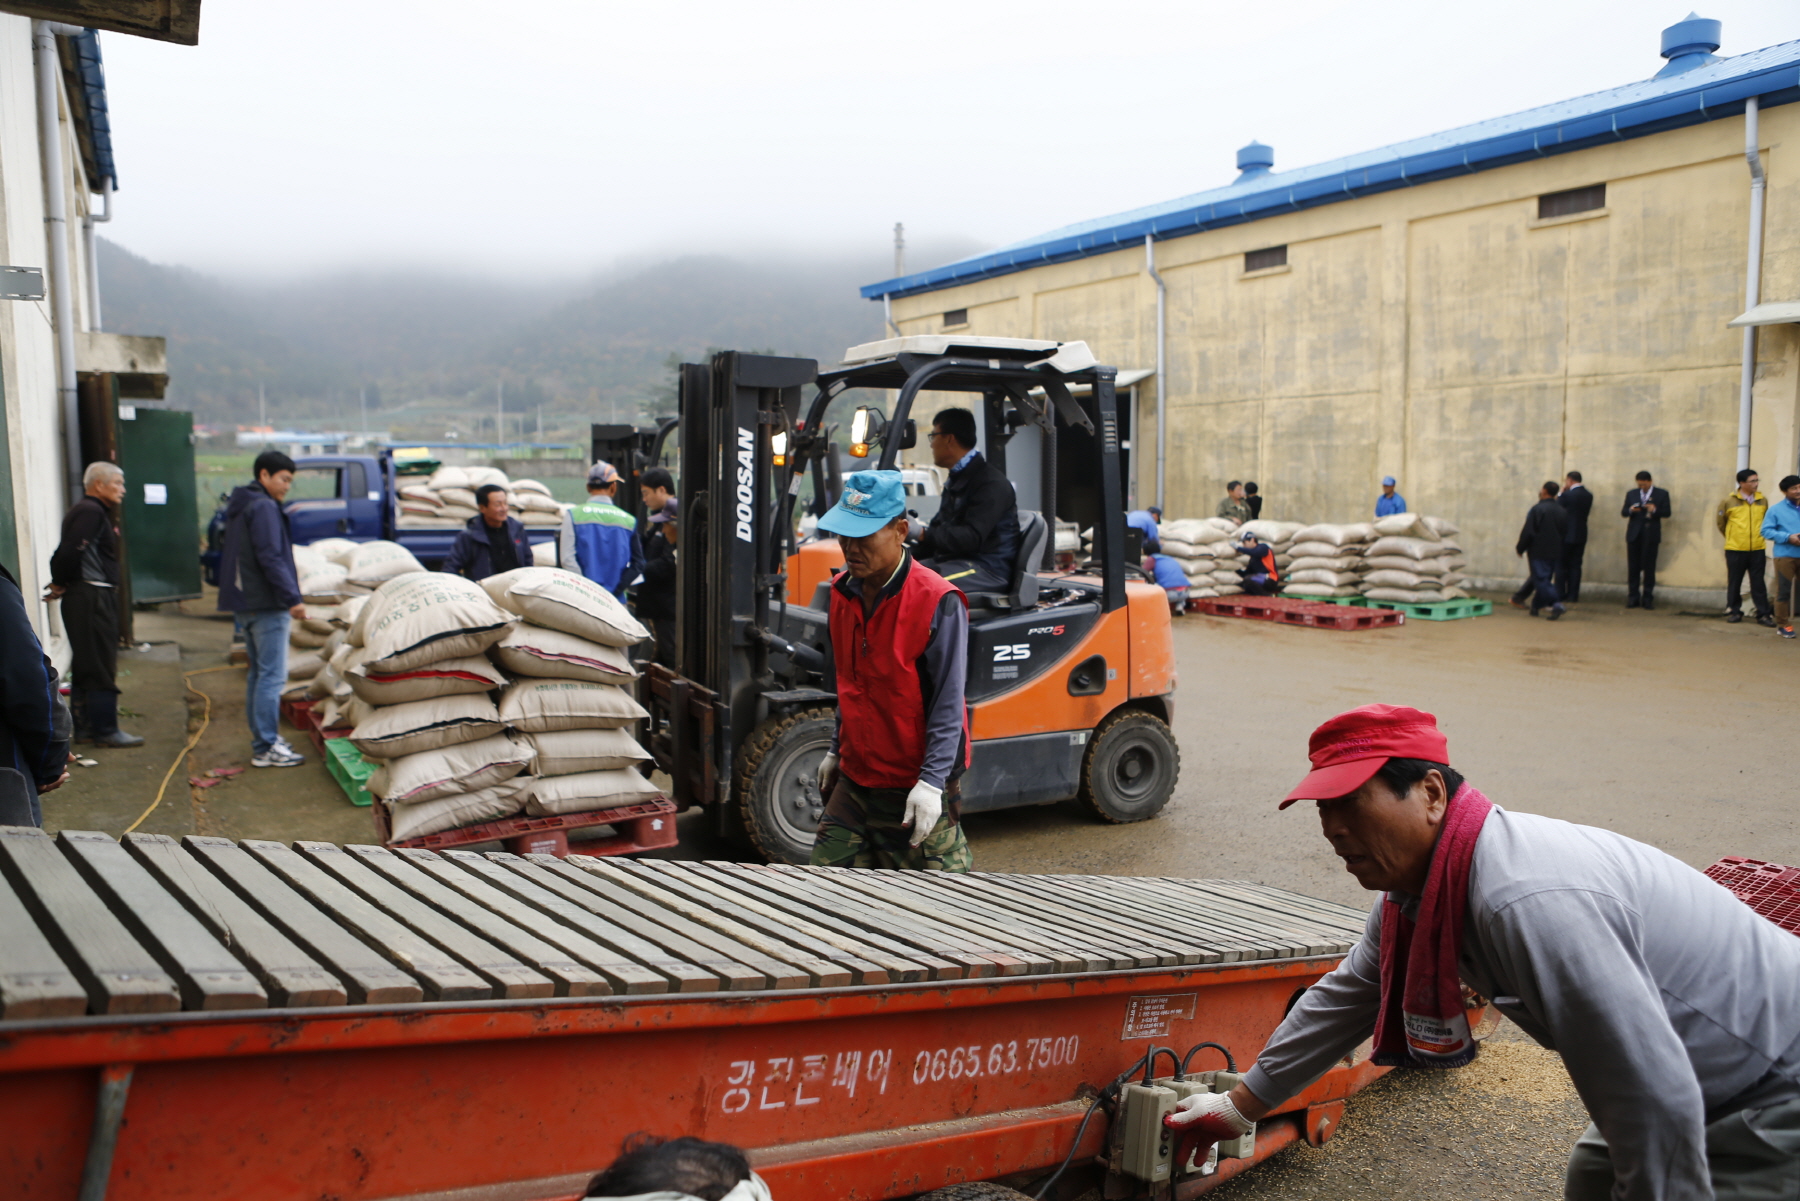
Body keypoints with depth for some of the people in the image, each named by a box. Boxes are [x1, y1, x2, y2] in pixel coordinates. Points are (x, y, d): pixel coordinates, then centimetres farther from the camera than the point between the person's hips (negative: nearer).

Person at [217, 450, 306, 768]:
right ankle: (266, 748, -8)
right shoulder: (263, 507, -13)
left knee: (257, 673, 15)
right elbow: (270, 558, -21)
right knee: (272, 676, -9)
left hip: (245, 603, 11)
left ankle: (262, 738, 21)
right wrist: (292, 597, -21)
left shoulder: (240, 506, 18)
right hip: (266, 604, -10)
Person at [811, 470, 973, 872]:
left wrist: (932, 782, -21)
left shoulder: (938, 601, -17)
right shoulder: (843, 591, 6)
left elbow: (947, 703, -17)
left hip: (913, 790, -7)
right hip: (853, 780, 7)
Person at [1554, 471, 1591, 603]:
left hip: (1566, 535, -6)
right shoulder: (1588, 495, 5)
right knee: (1575, 566, 8)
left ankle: (1560, 596, 2)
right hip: (1581, 536, 6)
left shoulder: (1567, 495, -15)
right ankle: (1572, 596, 8)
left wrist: (1561, 492, 3)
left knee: (1561, 566, 3)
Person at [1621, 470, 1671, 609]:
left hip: (1651, 535, -2)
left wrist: (1655, 510, -18)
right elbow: (1623, 512, 9)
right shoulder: (1631, 494, 15)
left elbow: (1667, 513, 1)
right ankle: (1633, 597, 6)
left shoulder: (1661, 494, 7)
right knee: (1633, 567, 1)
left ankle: (1648, 599, 3)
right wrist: (1630, 510, -13)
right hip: (1634, 534, 2)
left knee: (1649, 567, -2)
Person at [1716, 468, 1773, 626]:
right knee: (1734, 583, 7)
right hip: (1735, 550, -1)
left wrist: (1758, 536, 16)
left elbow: (1766, 521, 17)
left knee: (1758, 583, 3)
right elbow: (1721, 524, 8)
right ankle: (1734, 612, 18)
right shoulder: (1729, 501, -5)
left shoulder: (1762, 501, 3)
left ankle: (1763, 614, 7)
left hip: (1757, 549, 2)